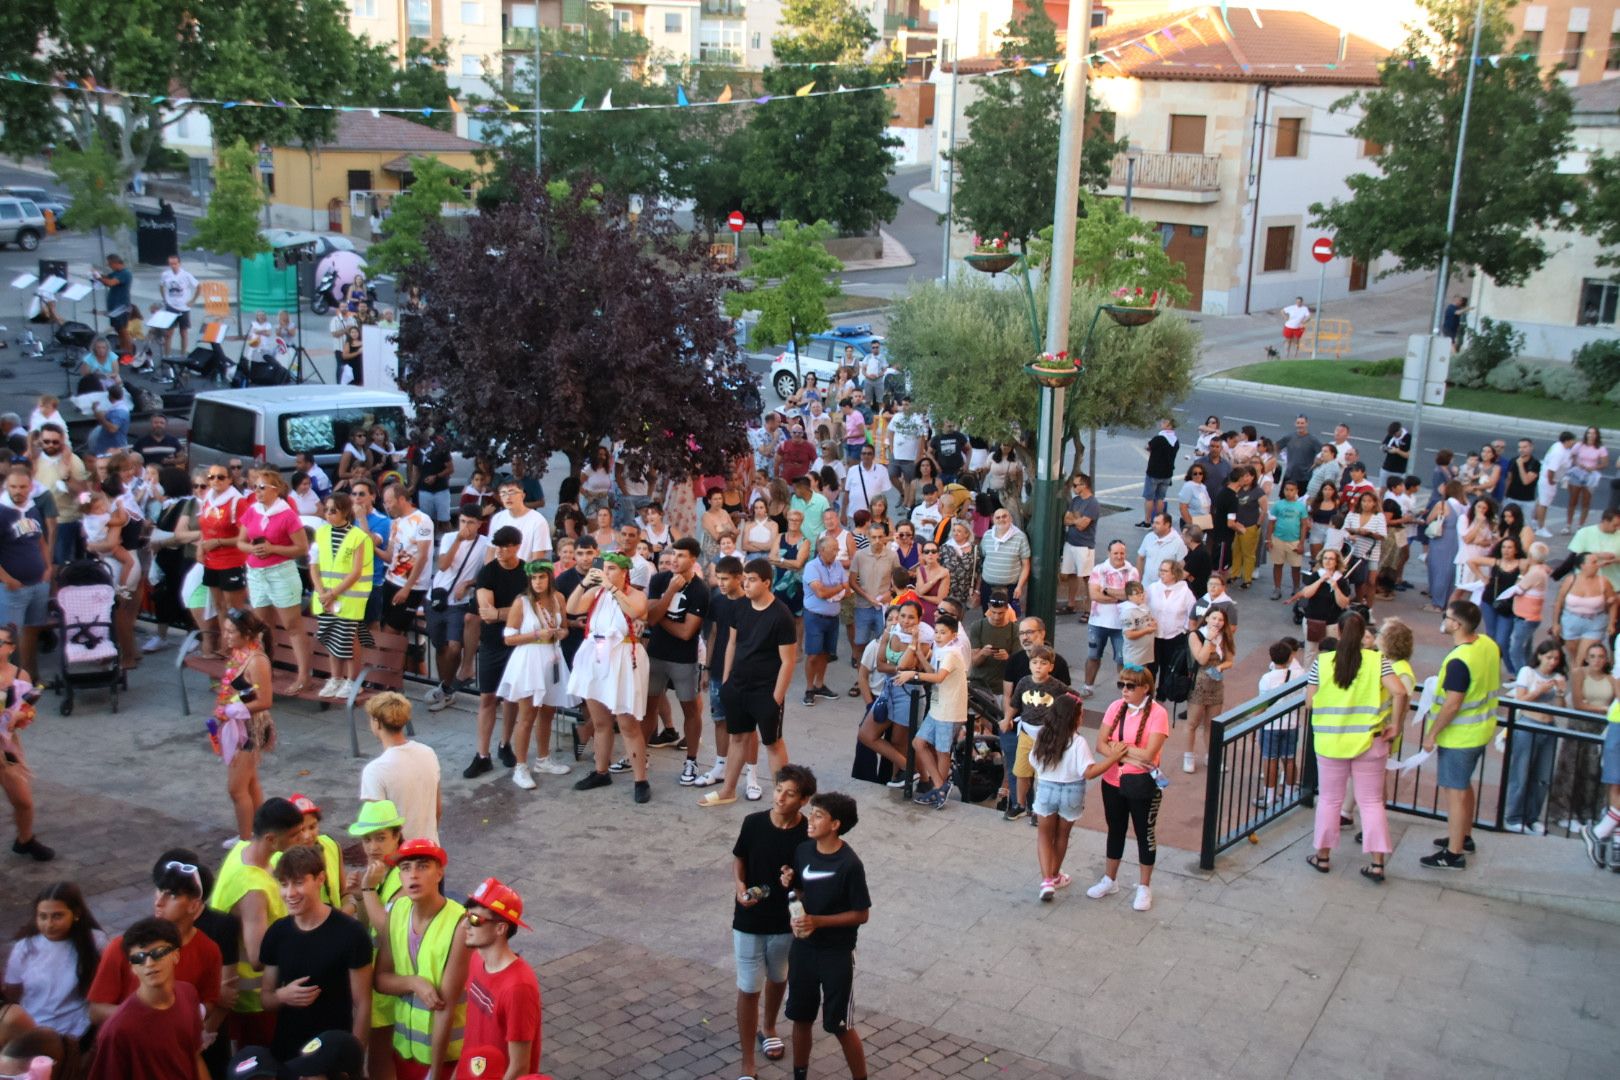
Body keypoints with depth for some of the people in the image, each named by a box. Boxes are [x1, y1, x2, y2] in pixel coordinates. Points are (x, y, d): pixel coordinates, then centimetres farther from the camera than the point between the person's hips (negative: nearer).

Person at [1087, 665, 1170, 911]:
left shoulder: (1157, 713, -17)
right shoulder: (1116, 708, -3)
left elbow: (1148, 754, -24)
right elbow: (1100, 745, -7)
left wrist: (1118, 746, -15)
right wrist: (1126, 756, -20)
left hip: (1142, 785, -4)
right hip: (1112, 781, 4)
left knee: (1145, 834, 12)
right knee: (1115, 831, 20)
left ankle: (1144, 887, 28)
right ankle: (1110, 880, 36)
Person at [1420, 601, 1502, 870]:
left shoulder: (1459, 661, -29)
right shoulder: (1488, 644, -1)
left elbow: (1452, 705, -27)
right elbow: (1493, 682, 14)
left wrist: (1432, 733, -15)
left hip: (1459, 736, -9)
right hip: (1481, 730, 9)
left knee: (1454, 791, 1)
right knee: (1464, 785, 24)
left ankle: (1454, 854, 9)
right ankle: (1464, 837, 40)